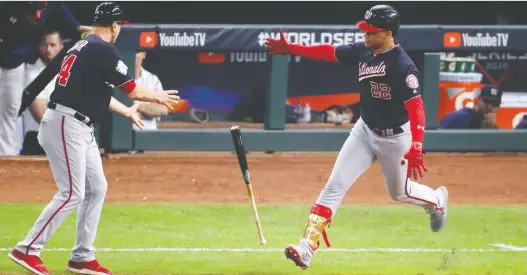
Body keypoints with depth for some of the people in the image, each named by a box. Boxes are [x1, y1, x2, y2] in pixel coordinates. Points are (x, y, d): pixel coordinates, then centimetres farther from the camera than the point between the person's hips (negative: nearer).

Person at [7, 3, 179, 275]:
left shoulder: (82, 46, 17)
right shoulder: (104, 50, -13)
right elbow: (133, 91, -8)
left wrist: (126, 111, 39)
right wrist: (157, 97, 11)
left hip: (80, 129, 10)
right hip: (66, 126, -10)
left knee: (97, 188, 12)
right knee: (71, 194, -11)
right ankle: (27, 250, -9)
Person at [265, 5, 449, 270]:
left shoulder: (403, 66, -26)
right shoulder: (363, 51, -6)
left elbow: (415, 107, -32)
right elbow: (328, 52, 3)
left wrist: (416, 148, -40)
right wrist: (290, 48, -3)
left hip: (395, 137, -6)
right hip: (365, 130, 6)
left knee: (398, 192, 17)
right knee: (335, 186, -8)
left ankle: (436, 200, 52)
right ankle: (307, 247, -15)